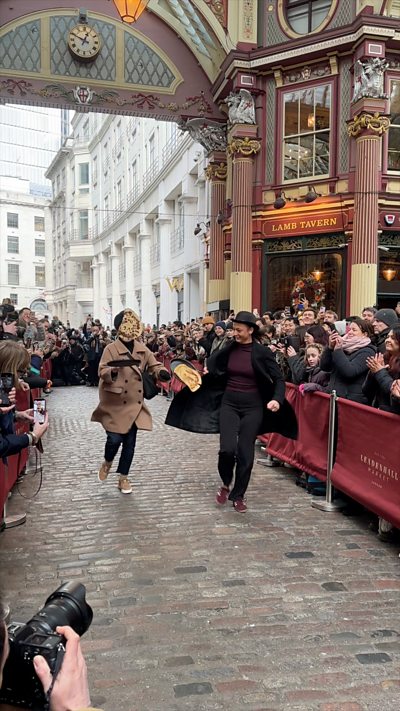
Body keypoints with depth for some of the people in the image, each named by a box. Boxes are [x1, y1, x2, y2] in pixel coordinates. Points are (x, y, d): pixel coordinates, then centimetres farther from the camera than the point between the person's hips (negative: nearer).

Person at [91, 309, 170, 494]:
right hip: (115, 403, -4)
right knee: (115, 439, -6)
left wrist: (162, 373, -17)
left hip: (134, 403, 4)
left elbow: (154, 366, 5)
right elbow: (102, 371, -15)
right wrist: (111, 372, -38)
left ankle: (123, 477, 20)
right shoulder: (111, 348, -8)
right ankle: (107, 462, 28)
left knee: (130, 441, 6)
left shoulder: (142, 349, 6)